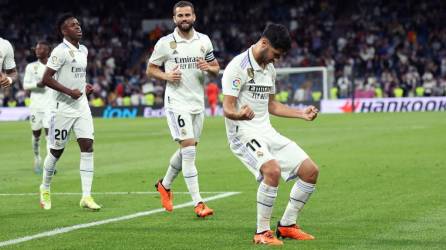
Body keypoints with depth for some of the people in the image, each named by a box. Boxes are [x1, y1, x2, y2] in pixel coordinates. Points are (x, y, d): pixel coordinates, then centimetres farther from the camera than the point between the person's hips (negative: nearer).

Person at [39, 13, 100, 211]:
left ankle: (86, 196, -7)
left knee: (87, 146, -6)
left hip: (81, 106, 6)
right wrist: (69, 91, -20)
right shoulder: (60, 51, -13)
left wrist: (84, 86, 10)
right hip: (63, 108, -6)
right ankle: (45, 189, 28)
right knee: (57, 150, 5)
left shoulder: (83, 50, 12)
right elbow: (46, 79, -17)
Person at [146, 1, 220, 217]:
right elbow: (150, 69, 4)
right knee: (189, 150, -14)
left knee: (186, 151, 14)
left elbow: (216, 68, 14)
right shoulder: (165, 43, -4)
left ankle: (164, 185, 39)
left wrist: (208, 67, -9)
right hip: (177, 102, -5)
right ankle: (198, 204, -15)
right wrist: (167, 76, -15)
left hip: (198, 102, 5)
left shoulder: (204, 41, 6)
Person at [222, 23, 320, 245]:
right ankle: (262, 232, -20)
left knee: (310, 171, 2)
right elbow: (227, 108, -19)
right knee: (272, 169, -33)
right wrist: (240, 114, -41)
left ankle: (287, 226, 15)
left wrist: (302, 114, 20)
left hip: (266, 131, 9)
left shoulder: (269, 68, 14)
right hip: (243, 132, -9)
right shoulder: (238, 67, -13)